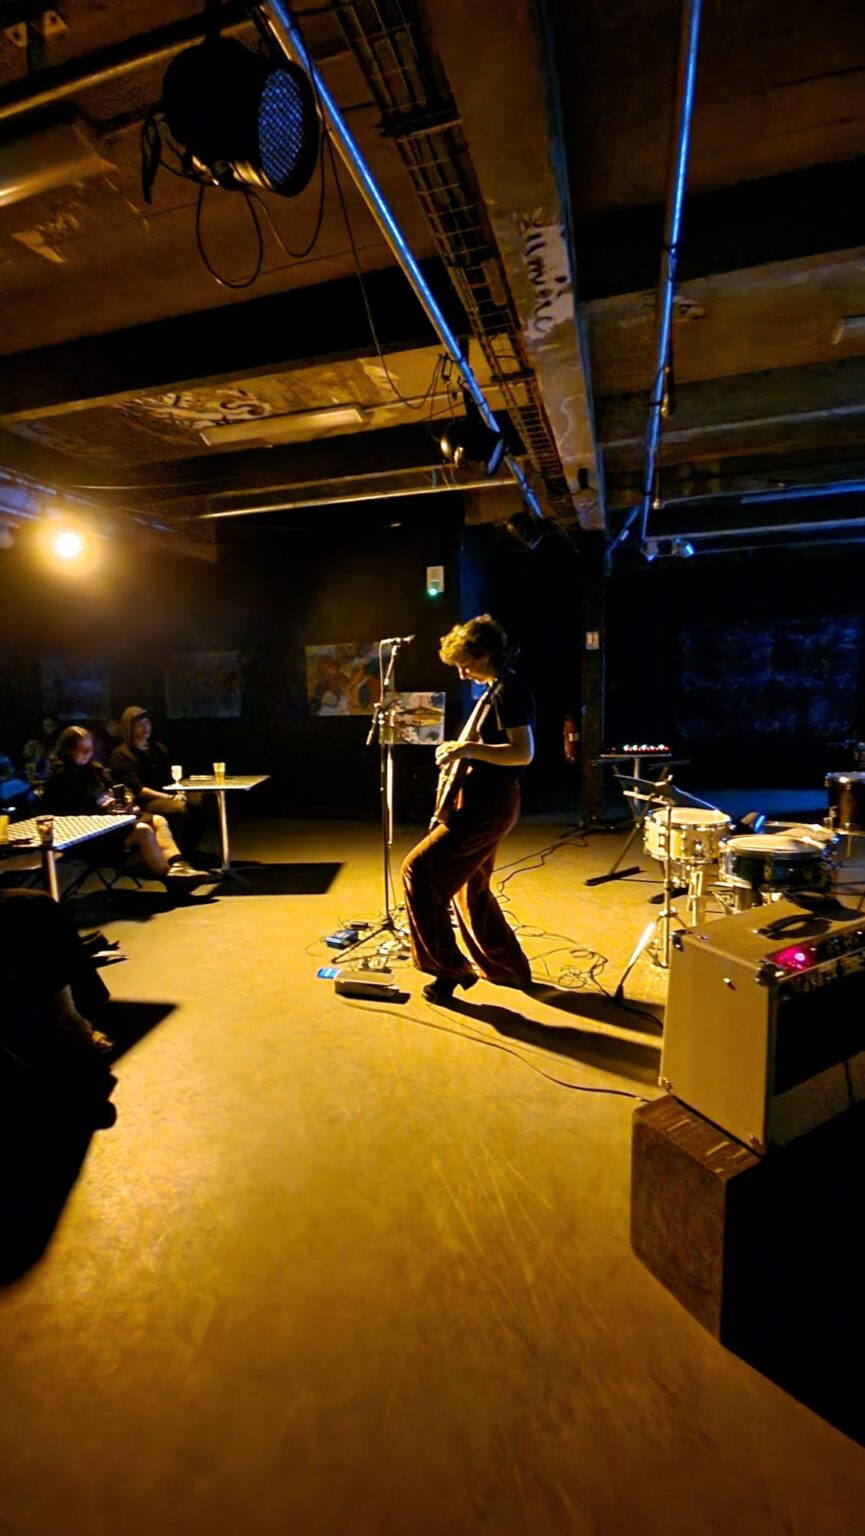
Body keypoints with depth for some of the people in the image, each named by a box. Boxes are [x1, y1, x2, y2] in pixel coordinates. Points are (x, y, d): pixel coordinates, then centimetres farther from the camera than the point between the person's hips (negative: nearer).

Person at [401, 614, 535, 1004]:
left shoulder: (509, 690, -14)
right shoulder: (498, 689, 17)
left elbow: (524, 753, -23)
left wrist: (469, 749, -26)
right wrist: (464, 753, 14)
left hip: (488, 804, -11)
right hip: (485, 801, 11)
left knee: (419, 870, -12)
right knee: (471, 889, 19)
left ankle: (449, 968, -2)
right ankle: (509, 968, 32)